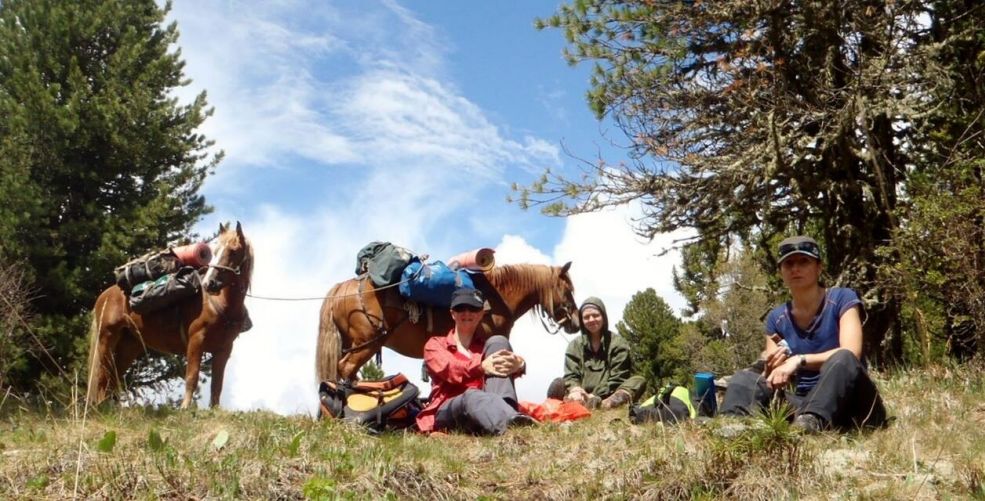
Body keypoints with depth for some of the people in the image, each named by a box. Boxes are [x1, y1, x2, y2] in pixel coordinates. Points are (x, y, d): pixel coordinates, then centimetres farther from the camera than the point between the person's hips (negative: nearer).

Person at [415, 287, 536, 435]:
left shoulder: (489, 346, 24)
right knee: (472, 396, -38)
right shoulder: (435, 344, 17)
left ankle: (500, 412, -40)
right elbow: (449, 369, -8)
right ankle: (510, 422, -72)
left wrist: (517, 364, -29)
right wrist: (482, 366, -29)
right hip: (447, 413, -2)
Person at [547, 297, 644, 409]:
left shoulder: (618, 343, 6)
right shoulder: (575, 345, 13)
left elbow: (616, 379, -3)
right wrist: (575, 389, -23)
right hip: (584, 395, 2)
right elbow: (571, 376, 2)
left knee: (638, 380, -26)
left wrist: (596, 396, -20)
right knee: (558, 384, -22)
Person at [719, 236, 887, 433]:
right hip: (802, 403, 4)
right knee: (745, 378, -12)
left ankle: (811, 423, -57)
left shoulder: (842, 299, -5)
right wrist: (773, 370, -21)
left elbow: (850, 353, -20)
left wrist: (799, 360, -30)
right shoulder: (776, 318, 7)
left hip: (849, 406, -4)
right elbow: (774, 378, 3)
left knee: (843, 359, -32)